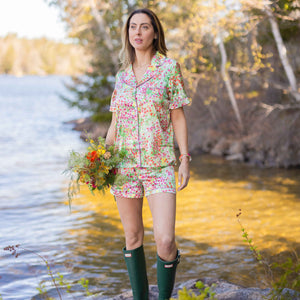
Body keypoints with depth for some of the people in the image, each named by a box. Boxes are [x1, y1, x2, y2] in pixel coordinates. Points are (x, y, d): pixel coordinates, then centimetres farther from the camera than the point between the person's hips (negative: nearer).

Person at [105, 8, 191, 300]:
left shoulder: (169, 67, 0)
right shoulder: (122, 74, 10)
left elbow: (177, 117, 0)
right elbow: (114, 123, 14)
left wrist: (185, 159, -5)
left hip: (159, 163, -3)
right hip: (124, 163, 4)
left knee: (165, 240, -13)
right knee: (133, 236, 8)